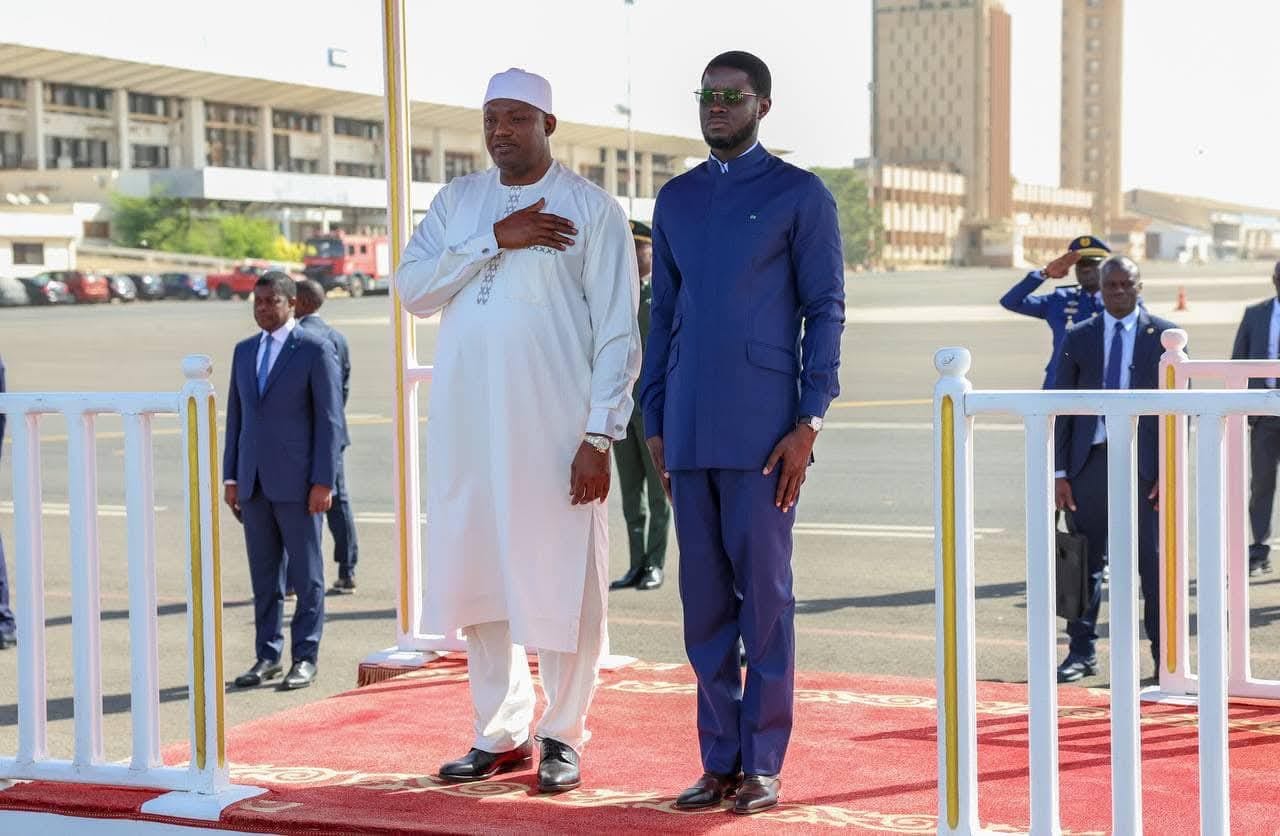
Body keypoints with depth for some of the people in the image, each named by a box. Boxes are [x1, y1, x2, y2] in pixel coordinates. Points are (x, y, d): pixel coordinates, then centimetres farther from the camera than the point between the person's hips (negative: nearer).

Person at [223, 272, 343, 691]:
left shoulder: (315, 350, -4)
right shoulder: (244, 351, 14)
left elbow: (329, 418, -7)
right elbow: (235, 416, 16)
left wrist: (323, 481, -12)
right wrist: (231, 477, 10)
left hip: (297, 482, -5)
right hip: (254, 482, 5)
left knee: (306, 575, 2)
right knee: (264, 576, 9)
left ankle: (305, 658, 8)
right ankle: (268, 656, 16)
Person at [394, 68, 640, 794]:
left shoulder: (592, 210, -2)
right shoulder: (458, 201, 12)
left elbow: (618, 333, -5)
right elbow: (412, 288, -1)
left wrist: (600, 435, -12)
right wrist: (495, 240, -11)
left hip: (554, 430, -4)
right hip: (467, 427, 5)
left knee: (562, 583, 0)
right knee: (476, 581, 9)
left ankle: (563, 736, 14)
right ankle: (502, 734, 21)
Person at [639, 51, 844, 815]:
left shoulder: (800, 196, 1)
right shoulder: (676, 199, 15)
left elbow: (825, 313, -2)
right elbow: (663, 315, 16)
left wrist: (808, 423, -10)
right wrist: (655, 422, 11)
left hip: (762, 429, -4)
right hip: (689, 432, 5)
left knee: (765, 594, -1)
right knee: (704, 599, 7)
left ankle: (763, 764, 7)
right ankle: (719, 760, 15)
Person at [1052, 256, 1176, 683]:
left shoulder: (1164, 335, 4)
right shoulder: (1078, 338, 8)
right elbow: (1062, 410, 8)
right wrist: (1060, 472, 1)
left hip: (1144, 461, -1)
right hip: (1091, 460, 2)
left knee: (1154, 563, 2)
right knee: (1085, 560, 4)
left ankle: (1164, 656, 12)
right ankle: (1082, 652, 14)